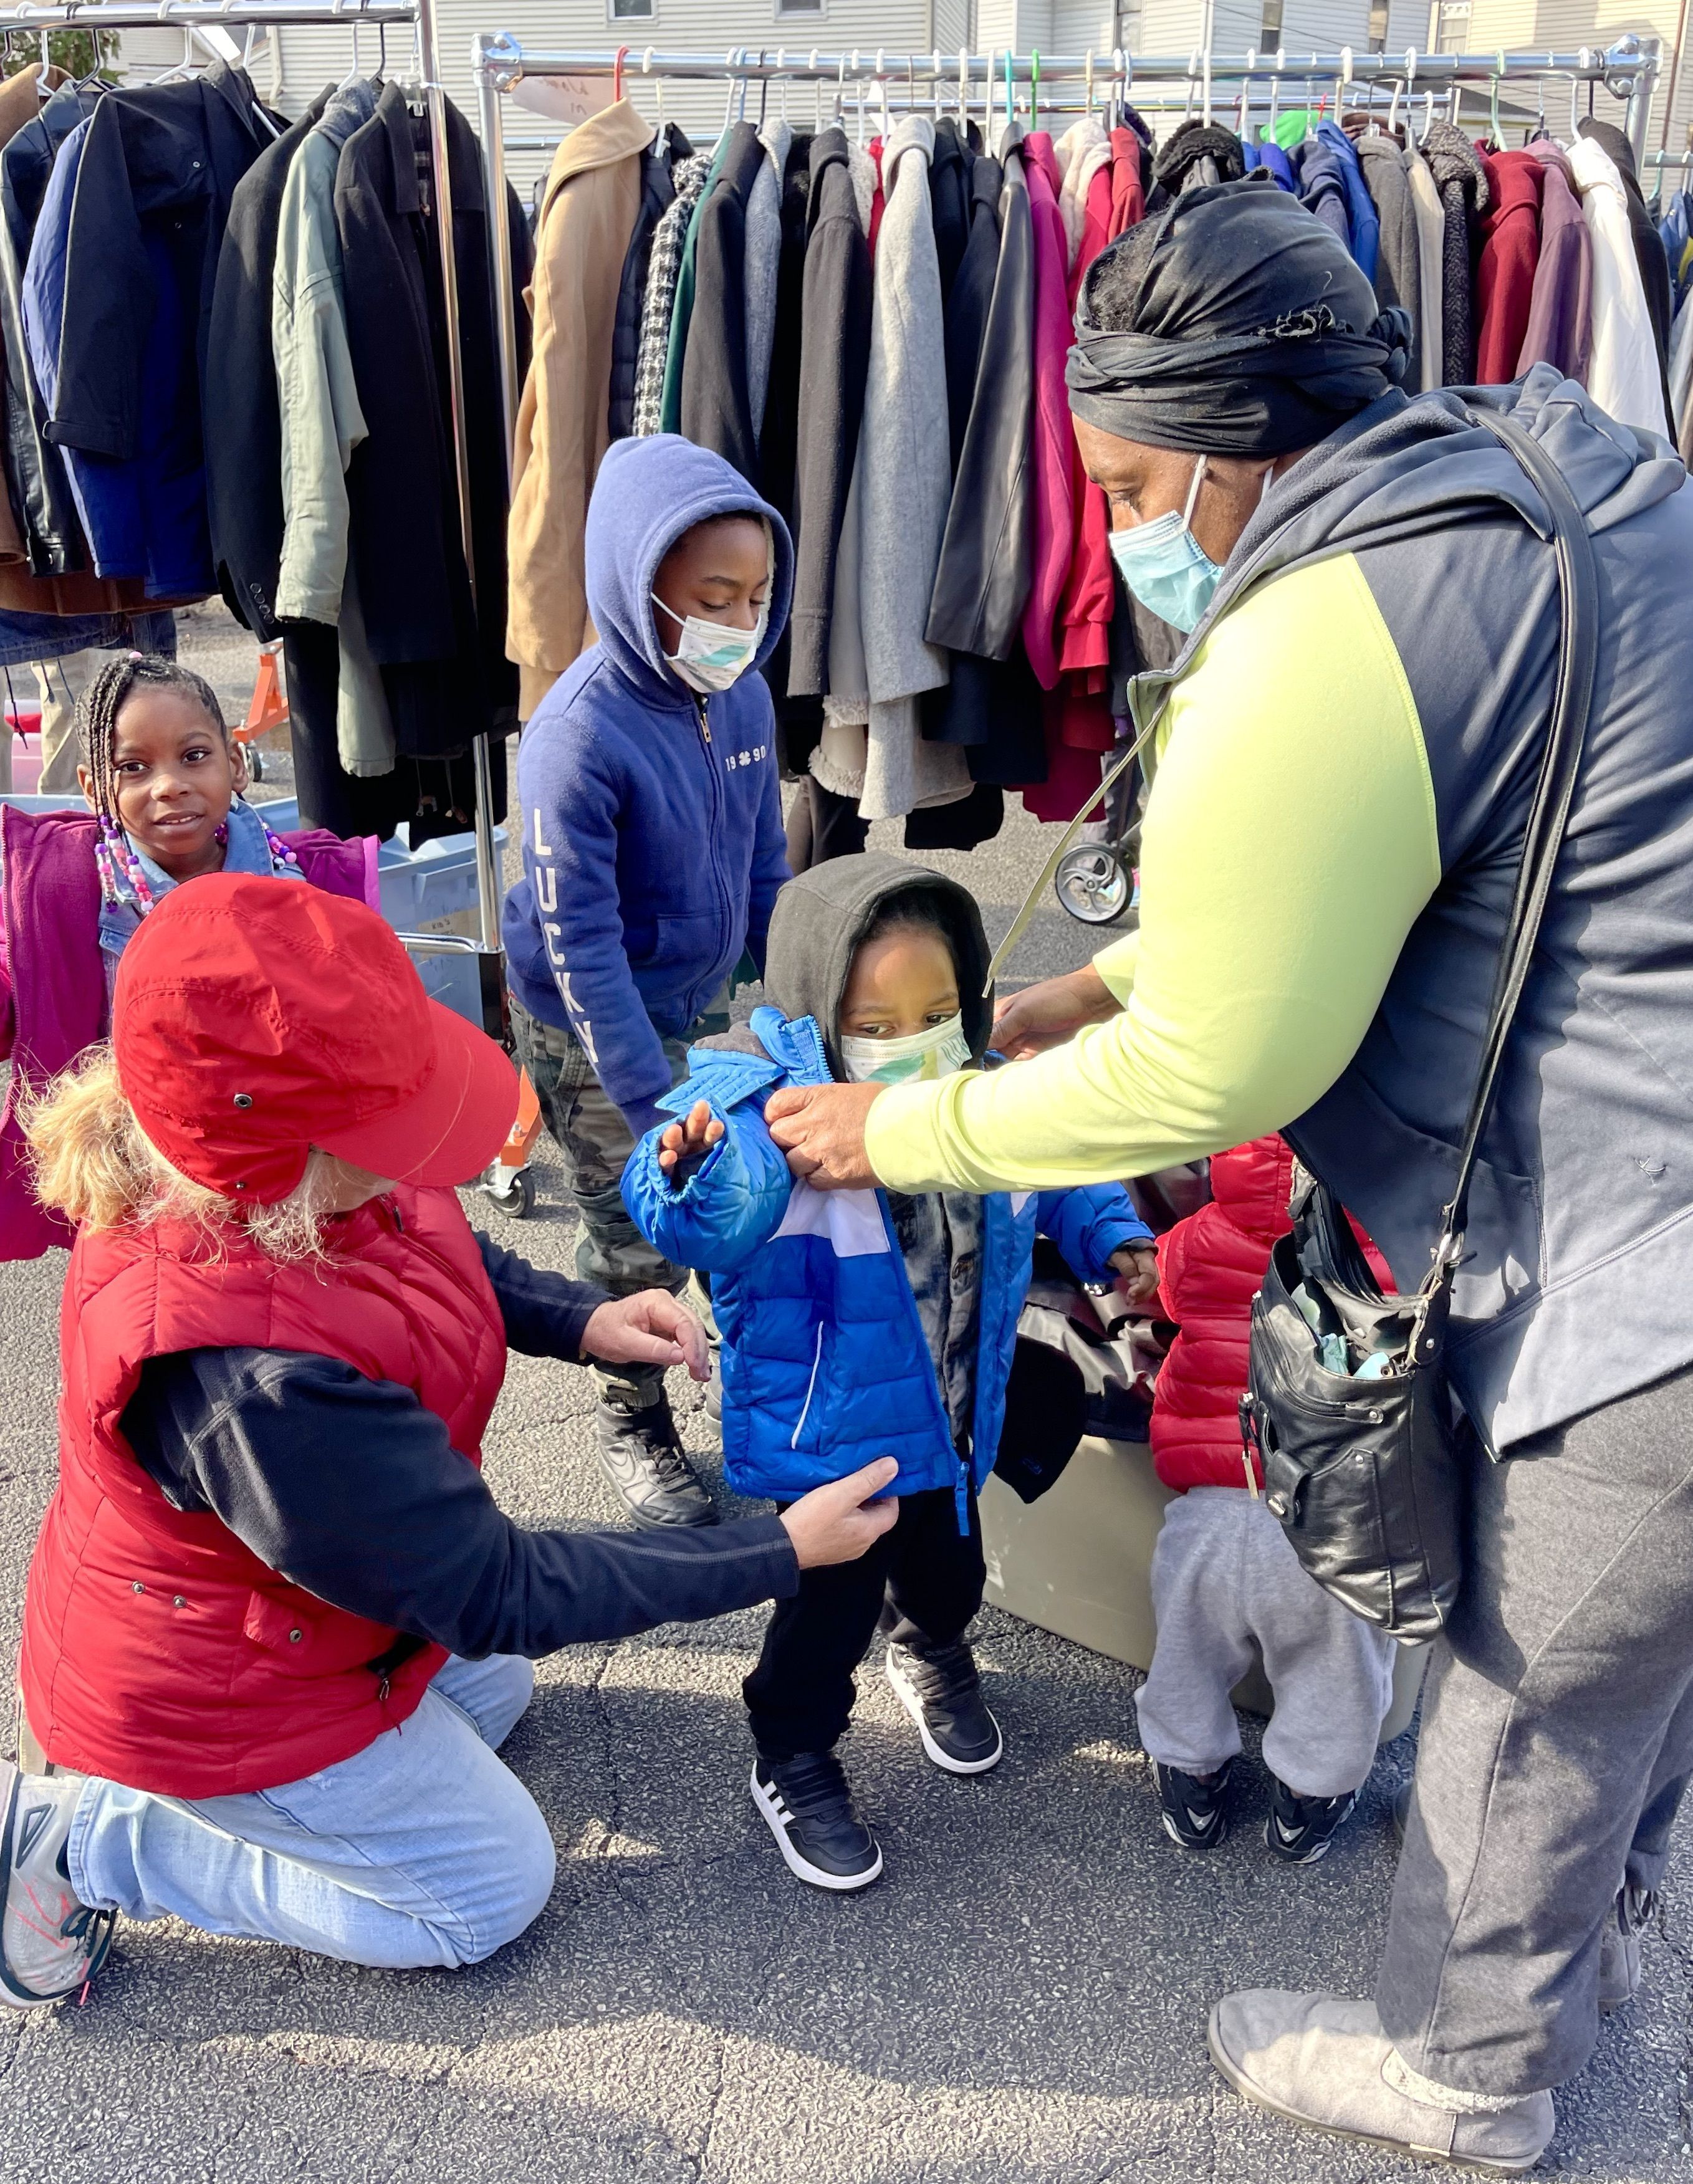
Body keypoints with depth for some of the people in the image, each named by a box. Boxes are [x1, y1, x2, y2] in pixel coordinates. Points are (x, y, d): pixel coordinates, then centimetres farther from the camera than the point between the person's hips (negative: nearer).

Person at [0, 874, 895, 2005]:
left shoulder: (234, 1176, -19)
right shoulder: (254, 1381, -44)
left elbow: (426, 1239, 5)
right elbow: (497, 1593, -32)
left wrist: (581, 1318, -11)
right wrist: (782, 1551, -26)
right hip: (219, 1701, -8)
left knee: (492, 1692, 30)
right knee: (493, 1888, 11)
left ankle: (105, 1761, 23)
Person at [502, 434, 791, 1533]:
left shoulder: (744, 698, -7)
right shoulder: (579, 738, -27)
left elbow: (764, 872, 5)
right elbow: (581, 948, -25)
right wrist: (654, 1109, -26)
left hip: (706, 1006, 6)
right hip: (597, 1034, -5)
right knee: (641, 1241, 6)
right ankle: (634, 1422, 31)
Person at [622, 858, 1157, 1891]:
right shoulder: (768, 1107, -28)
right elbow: (707, 1221, -43)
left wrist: (1115, 1240, -3)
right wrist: (693, 1171, -63)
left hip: (952, 1415, 6)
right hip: (825, 1437, -6)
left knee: (948, 1567, 27)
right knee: (831, 1603, 6)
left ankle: (933, 1653, 61)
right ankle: (795, 1764, 35)